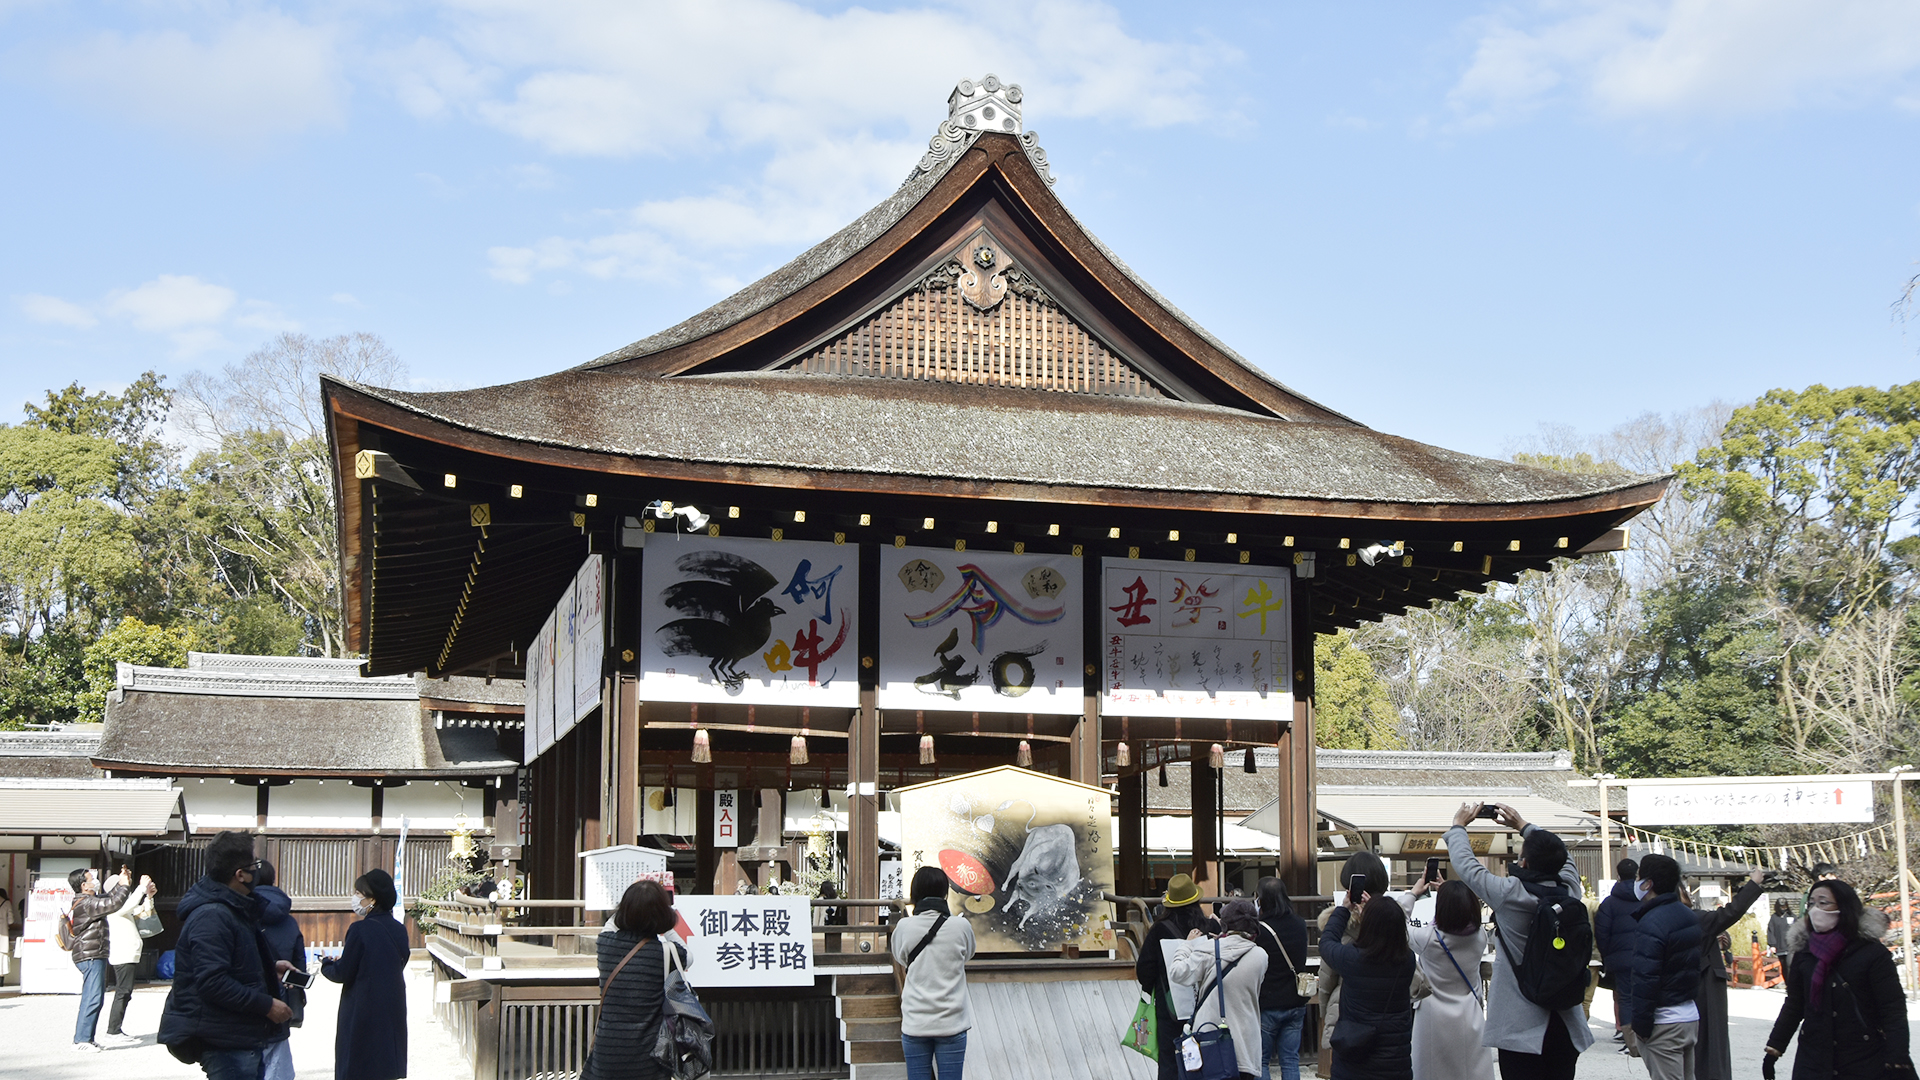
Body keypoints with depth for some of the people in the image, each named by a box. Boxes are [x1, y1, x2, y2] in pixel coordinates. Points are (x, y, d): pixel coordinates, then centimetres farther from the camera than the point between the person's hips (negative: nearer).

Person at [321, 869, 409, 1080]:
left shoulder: (360, 929, -15)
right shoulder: (399, 929, 4)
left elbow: (343, 974, -12)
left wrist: (326, 965, 9)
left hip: (363, 1014, -6)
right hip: (393, 1013, 6)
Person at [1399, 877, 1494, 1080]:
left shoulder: (1429, 938, -18)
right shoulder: (1480, 936, -7)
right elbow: (1464, 912, 16)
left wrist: (1413, 893, 9)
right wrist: (1445, 892, 20)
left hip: (1436, 1020, -3)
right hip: (1471, 1018, 3)